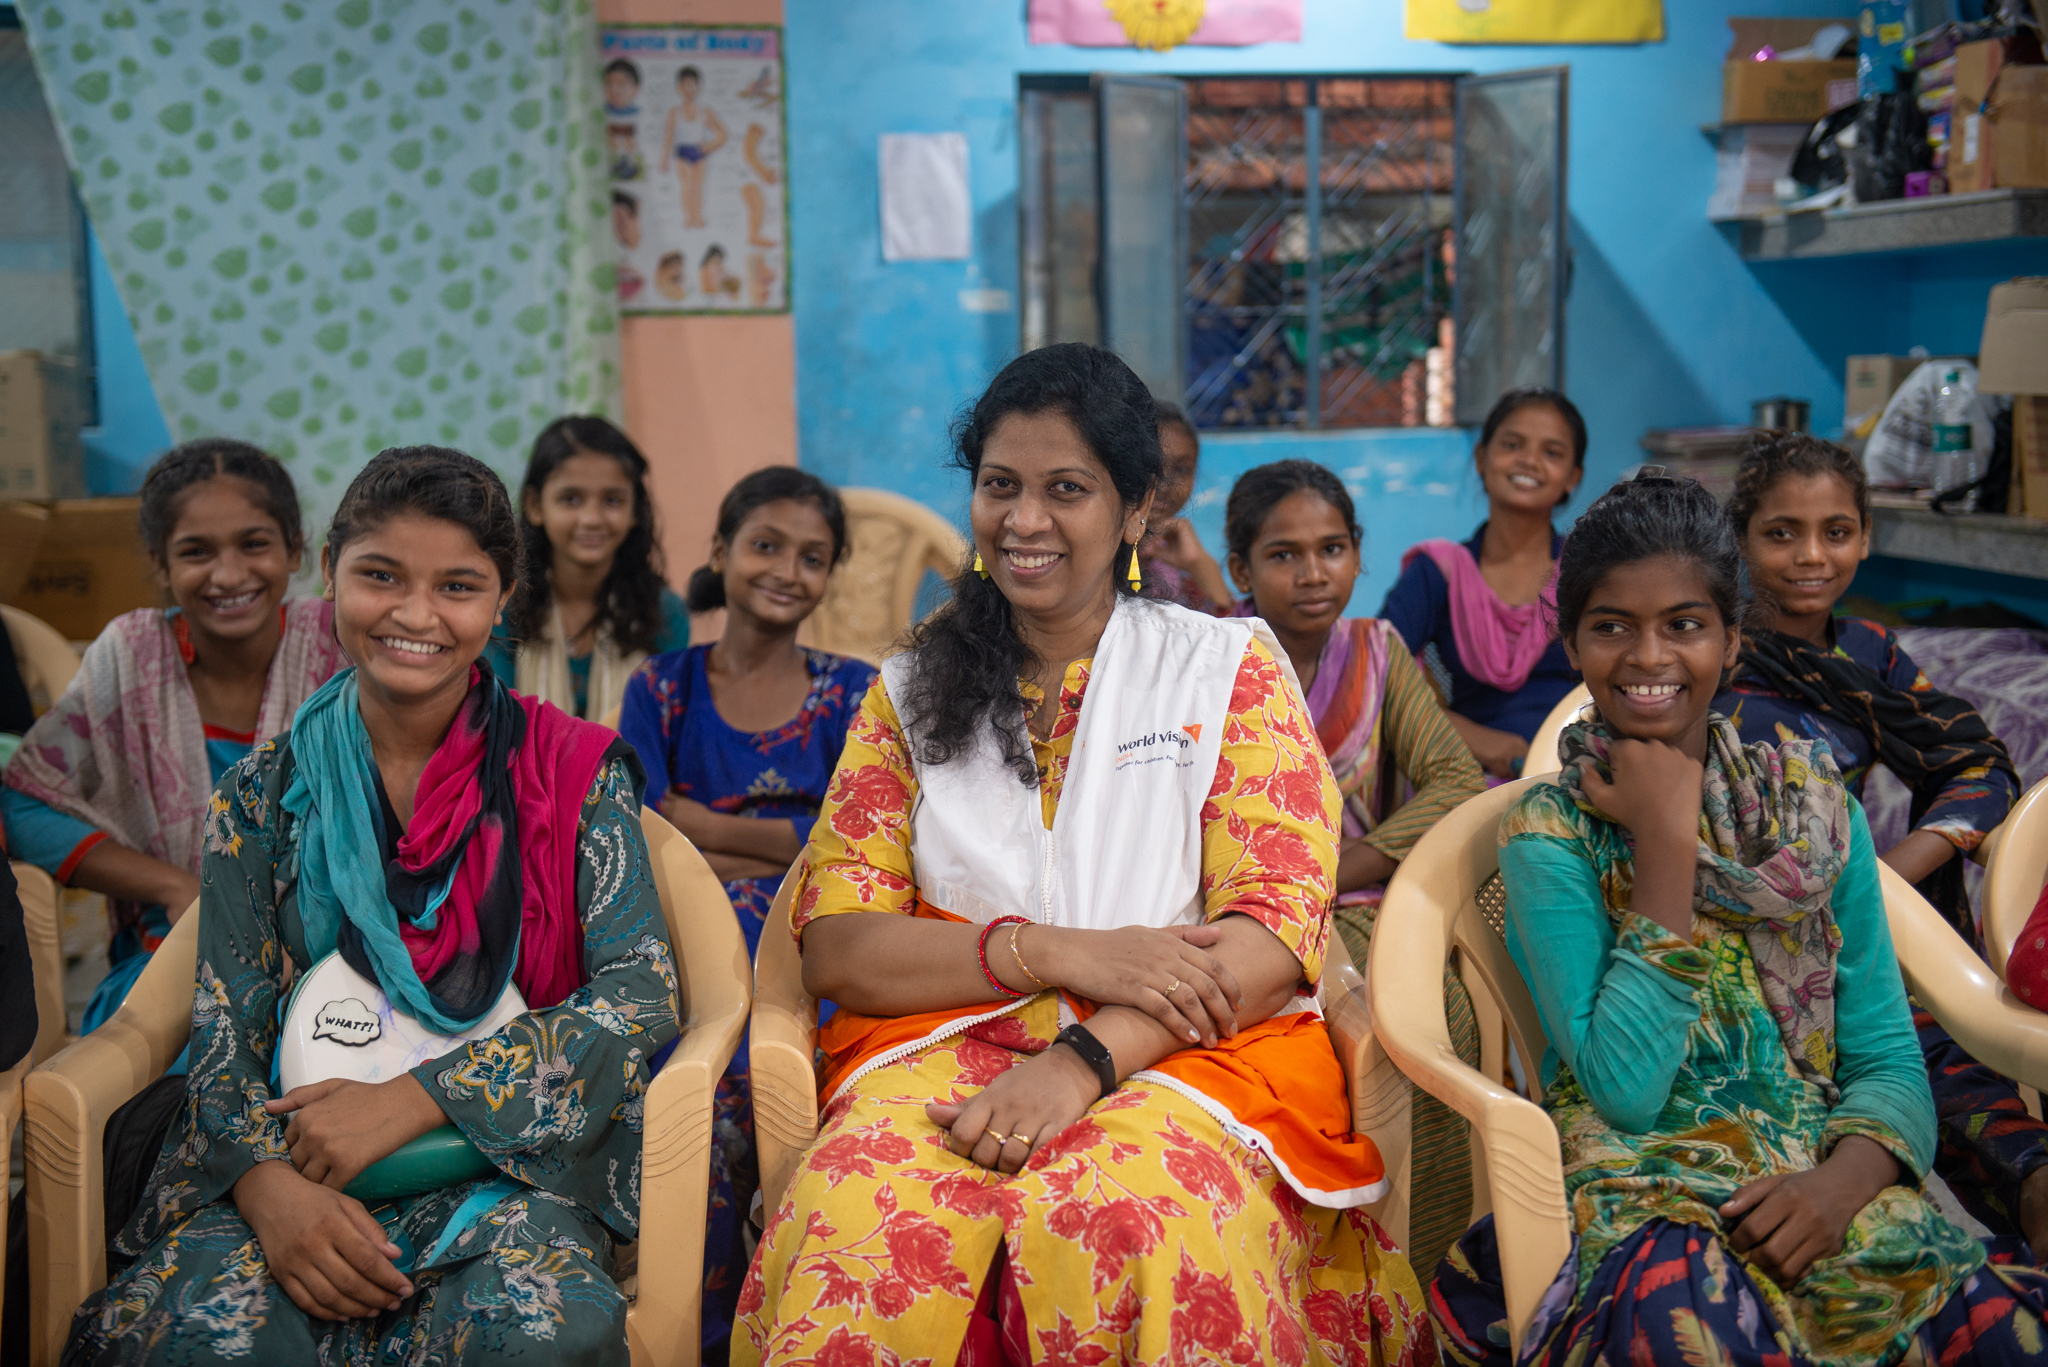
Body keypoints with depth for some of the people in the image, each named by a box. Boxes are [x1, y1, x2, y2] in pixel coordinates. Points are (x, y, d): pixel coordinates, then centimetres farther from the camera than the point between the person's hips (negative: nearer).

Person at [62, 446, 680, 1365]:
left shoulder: (573, 773, 1)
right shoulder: (270, 793, 7)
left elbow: (643, 993, -7)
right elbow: (227, 1027, 4)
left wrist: (411, 1099, -15)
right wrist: (266, 1180, -19)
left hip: (510, 1161, -1)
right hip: (299, 1158, 1)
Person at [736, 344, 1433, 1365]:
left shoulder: (1230, 669, 9)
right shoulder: (911, 694, 15)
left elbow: (1274, 935, -3)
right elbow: (833, 949, 4)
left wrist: (1086, 1057, -19)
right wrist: (1053, 952, -12)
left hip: (1184, 1053, -1)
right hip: (947, 1035, 2)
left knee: (1120, 1212, -36)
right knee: (863, 1214, -32)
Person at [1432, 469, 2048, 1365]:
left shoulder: (1814, 809, 11)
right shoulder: (1551, 831, -1)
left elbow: (1888, 1061, 7)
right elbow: (1623, 1089, -13)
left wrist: (1839, 1182, -15)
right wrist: (1666, 844, -12)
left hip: (1818, 1181, 3)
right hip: (1641, 1184, -3)